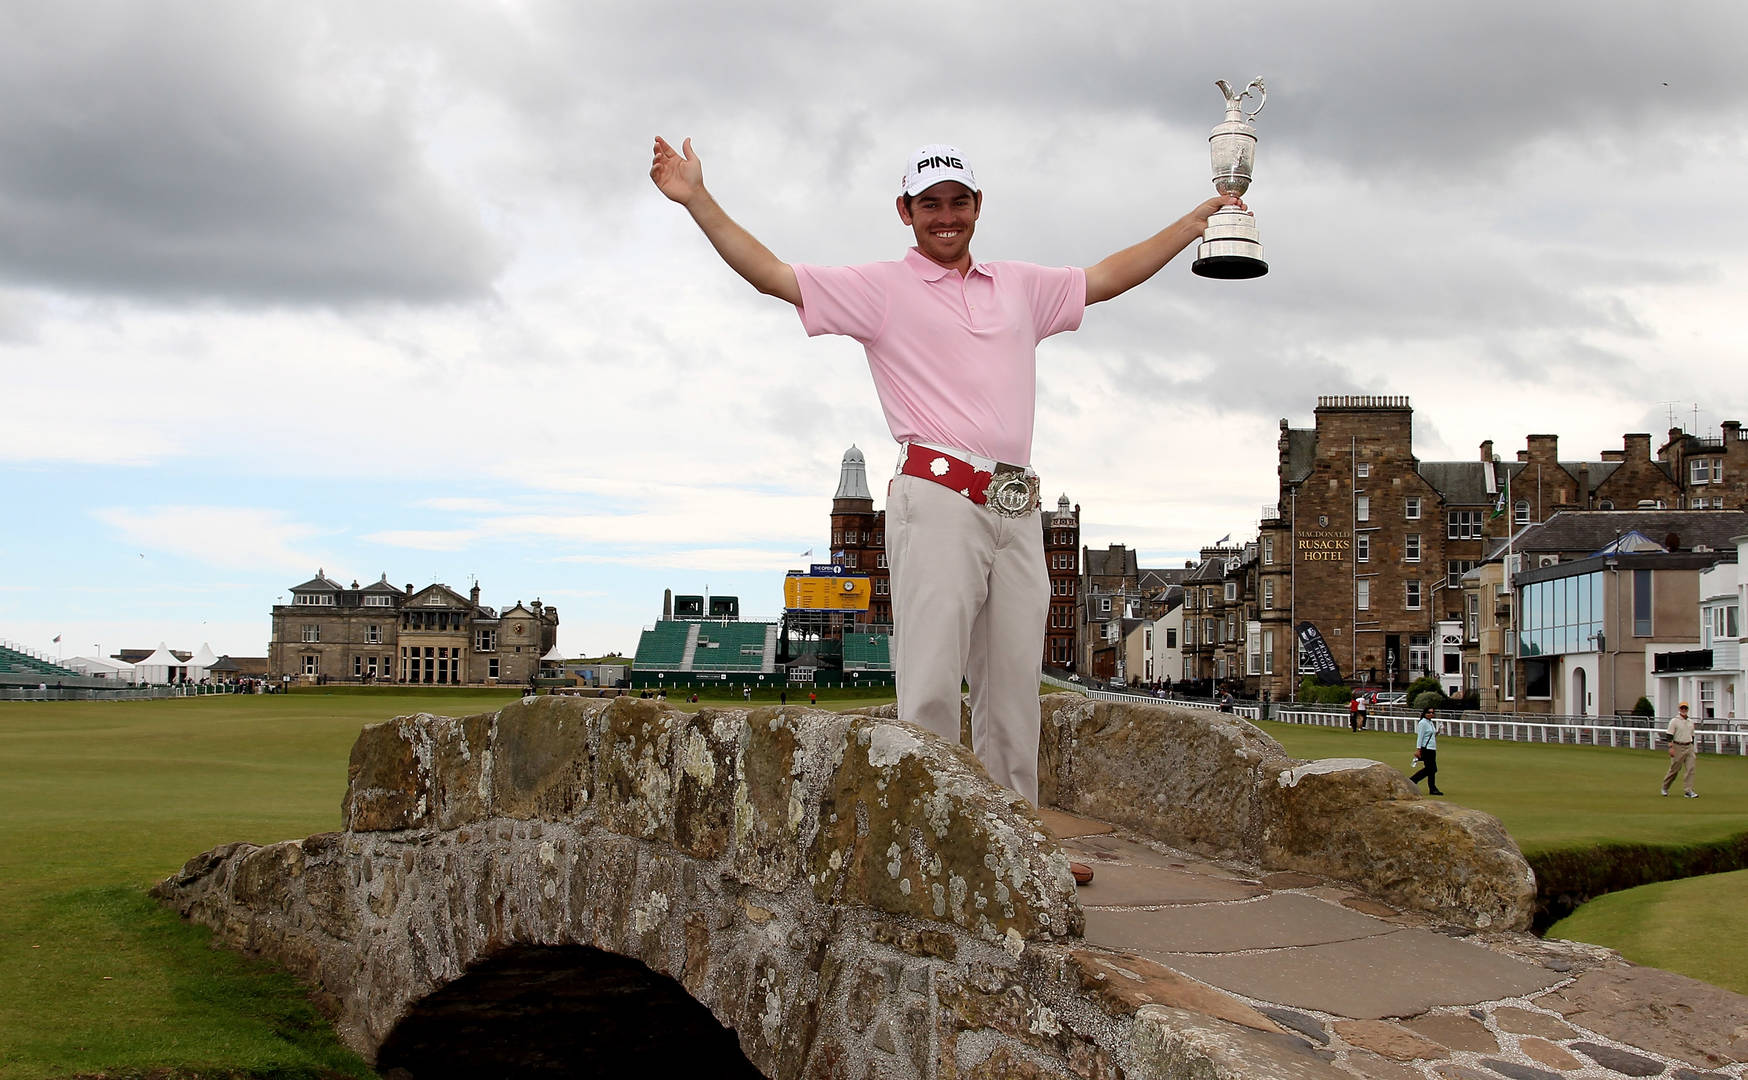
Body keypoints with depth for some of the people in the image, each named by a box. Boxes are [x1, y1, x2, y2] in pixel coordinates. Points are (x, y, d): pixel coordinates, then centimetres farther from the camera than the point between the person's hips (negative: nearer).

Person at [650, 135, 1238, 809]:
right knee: (928, 692, -12)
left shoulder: (1020, 286, 22)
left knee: (1014, 698, 5)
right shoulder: (882, 288, 9)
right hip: (938, 499, -5)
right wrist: (696, 199, -6)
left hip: (1017, 509, 5)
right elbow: (772, 275, 3)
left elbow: (1110, 277, 31)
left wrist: (1201, 218, 32)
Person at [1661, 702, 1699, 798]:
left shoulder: (1691, 721, 13)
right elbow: (1669, 735, -11)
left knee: (1690, 768, -6)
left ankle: (1688, 791, -6)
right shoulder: (1674, 721, -5)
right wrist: (1670, 747, -19)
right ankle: (1664, 788, 20)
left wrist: (1692, 747, 18)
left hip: (1689, 747, 5)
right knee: (1674, 768, 2)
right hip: (1678, 747, -5)